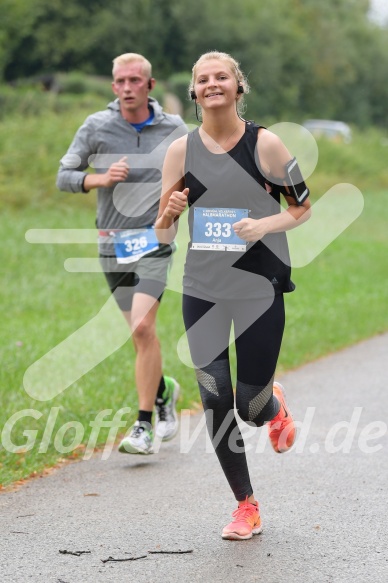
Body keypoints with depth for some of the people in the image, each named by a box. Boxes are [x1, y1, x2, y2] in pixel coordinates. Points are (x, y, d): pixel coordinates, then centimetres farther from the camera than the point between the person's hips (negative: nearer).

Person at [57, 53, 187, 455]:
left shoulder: (174, 129, 2)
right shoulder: (96, 126, 1)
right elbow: (64, 176, 1)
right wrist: (101, 178, -16)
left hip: (154, 241, -2)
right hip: (112, 244, 2)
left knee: (142, 328, -17)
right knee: (140, 331, 10)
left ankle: (144, 426, -12)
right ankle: (163, 390, 40)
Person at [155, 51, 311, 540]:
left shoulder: (266, 144, -7)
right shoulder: (181, 150, 0)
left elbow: (302, 208, 3)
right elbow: (163, 235, 4)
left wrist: (265, 224, -16)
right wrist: (169, 213, -19)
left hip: (260, 289, -2)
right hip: (202, 291, 2)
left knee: (250, 408, -1)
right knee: (215, 402, 0)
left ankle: (273, 406, 39)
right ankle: (246, 506, 16)